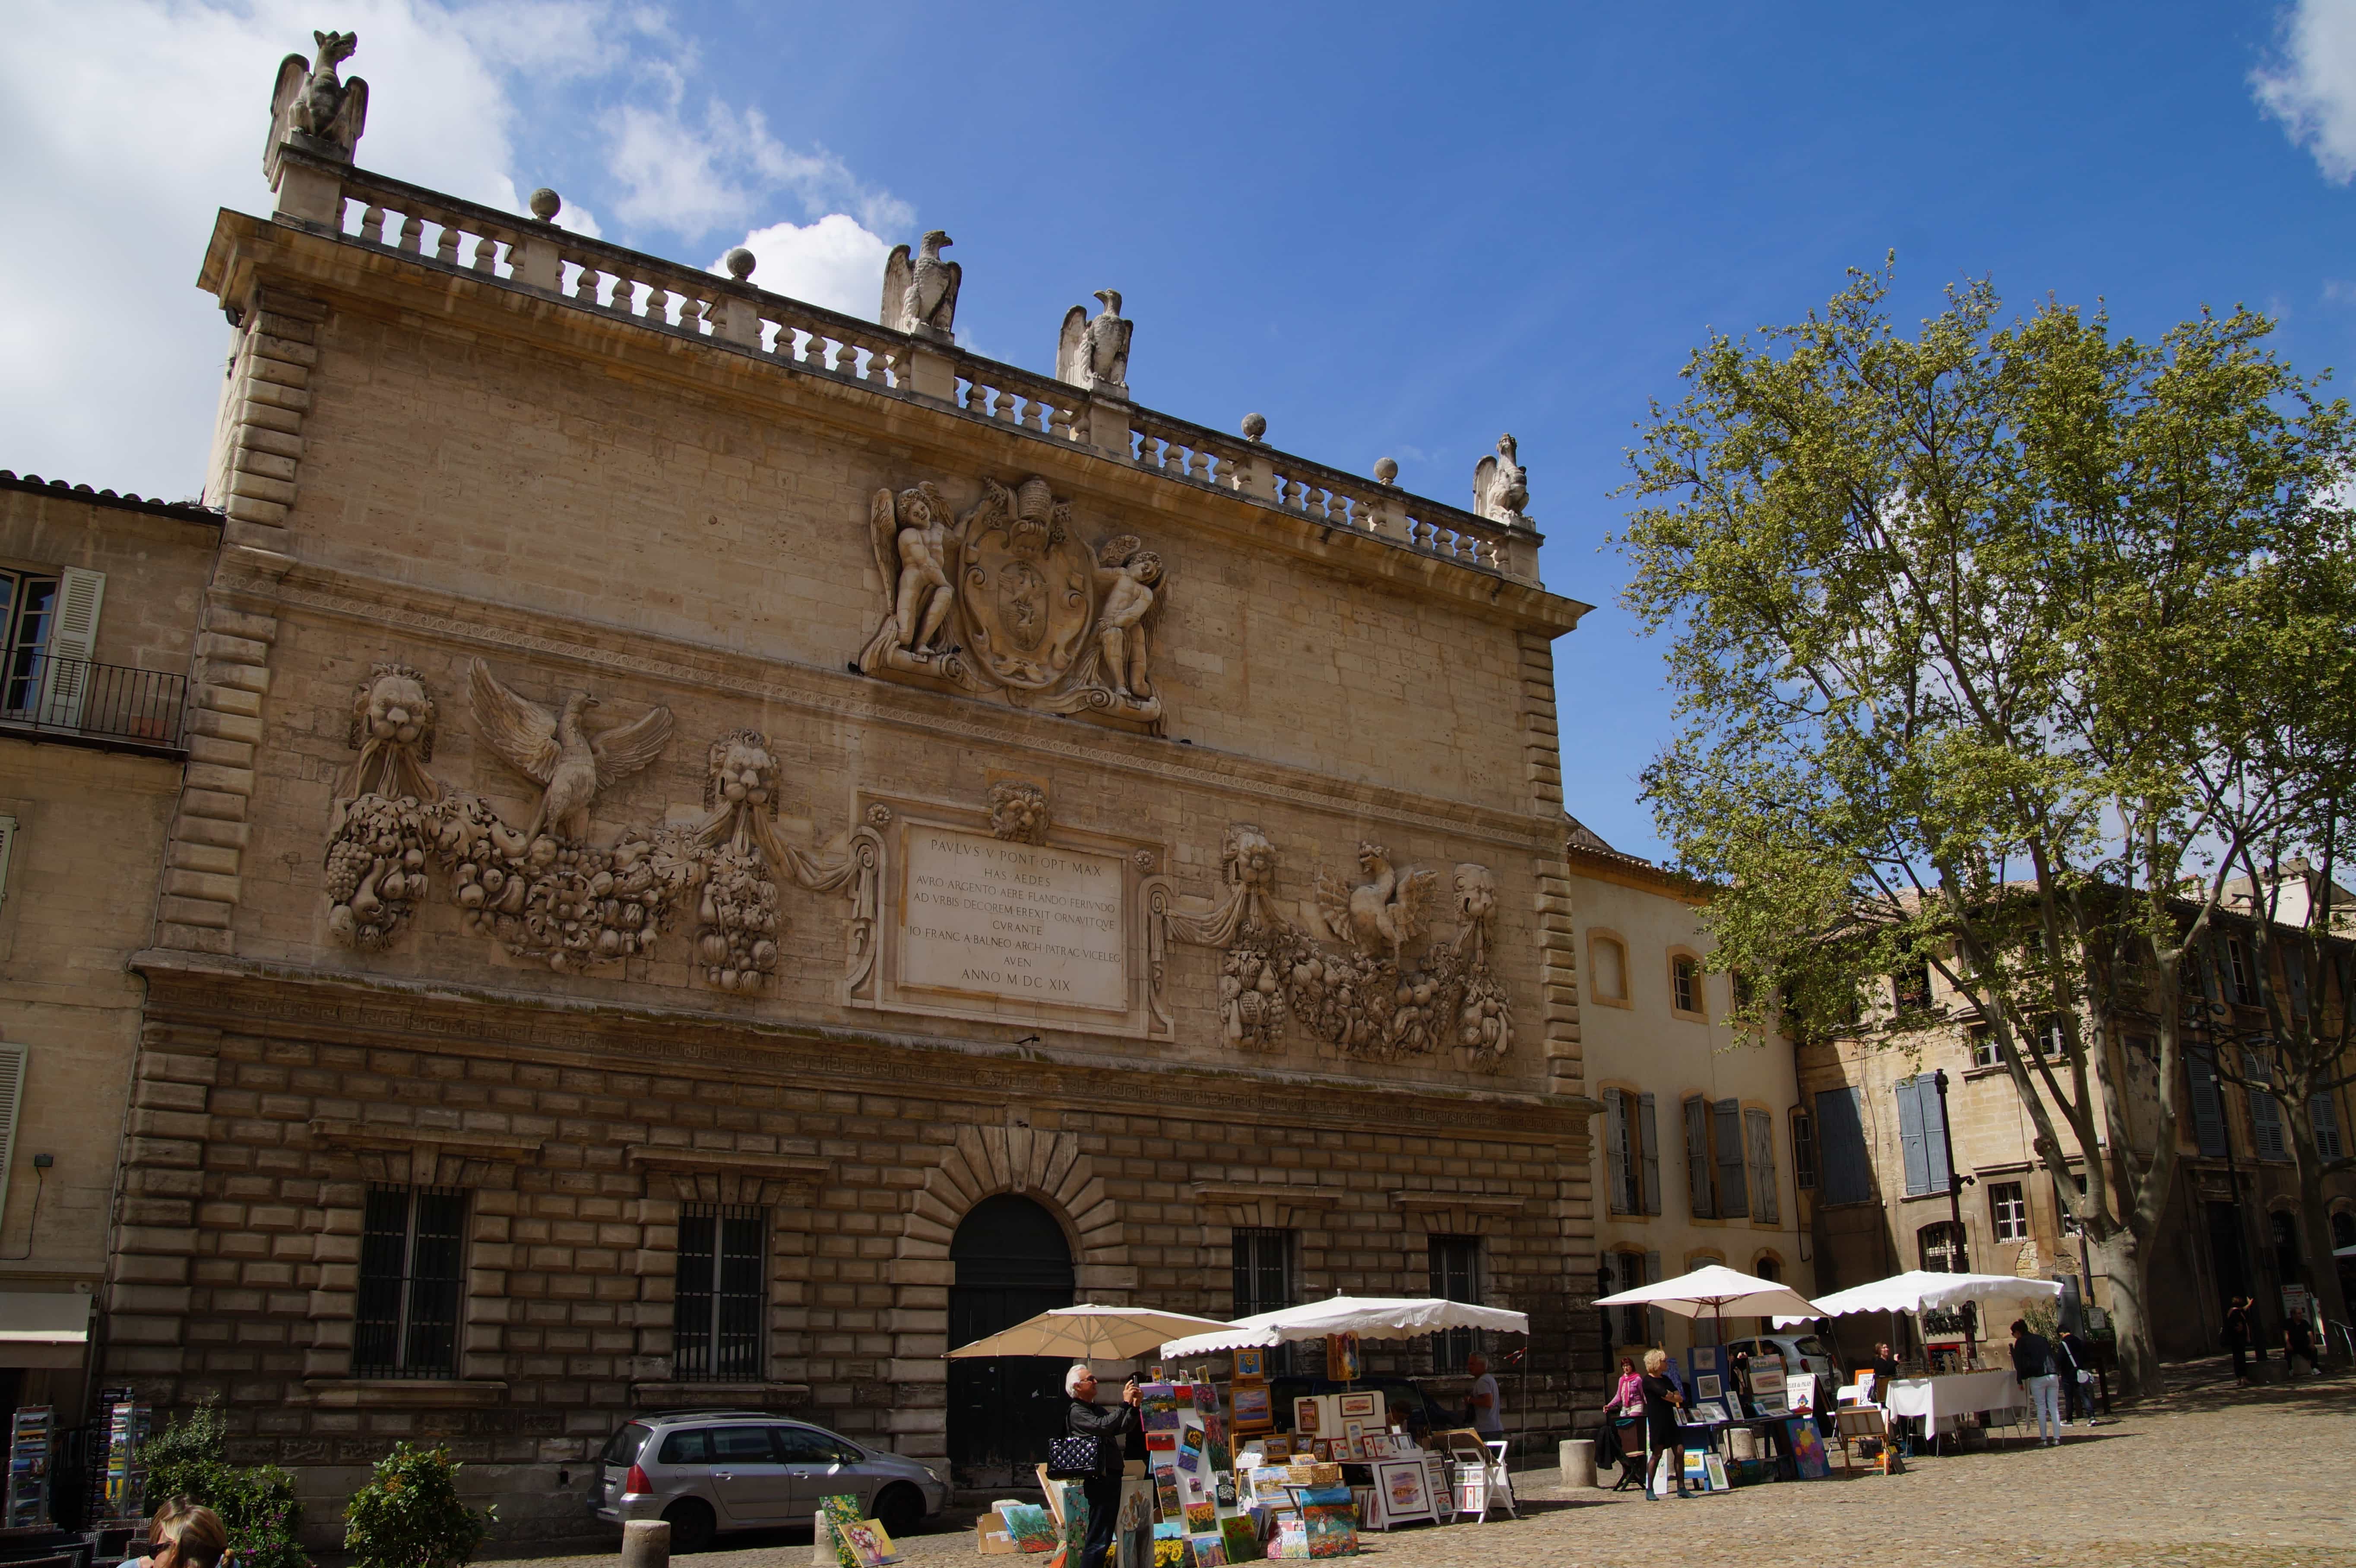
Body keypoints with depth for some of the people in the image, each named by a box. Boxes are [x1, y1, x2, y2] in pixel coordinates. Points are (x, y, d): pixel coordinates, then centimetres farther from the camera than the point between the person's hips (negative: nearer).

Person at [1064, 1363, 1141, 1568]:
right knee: (1098, 1539, -11)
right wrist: (1125, 1404, -23)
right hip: (1099, 1480, -9)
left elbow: (1123, 1428, 18)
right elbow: (1103, 1426, -25)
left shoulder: (1098, 1409, 19)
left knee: (1105, 1537, 14)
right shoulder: (1076, 1413, -10)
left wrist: (1134, 1407, 4)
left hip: (1111, 1477, 10)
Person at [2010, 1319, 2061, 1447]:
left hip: (2037, 1378, -5)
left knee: (2041, 1409, 1)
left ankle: (2044, 1439, -1)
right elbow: (2052, 1356, 21)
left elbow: (2019, 1363, -3)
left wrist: (2020, 1380, 2)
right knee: (2054, 1408, 6)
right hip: (2053, 1376, 5)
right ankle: (2057, 1438, 2)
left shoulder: (2021, 1342, 0)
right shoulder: (2043, 1339, 17)